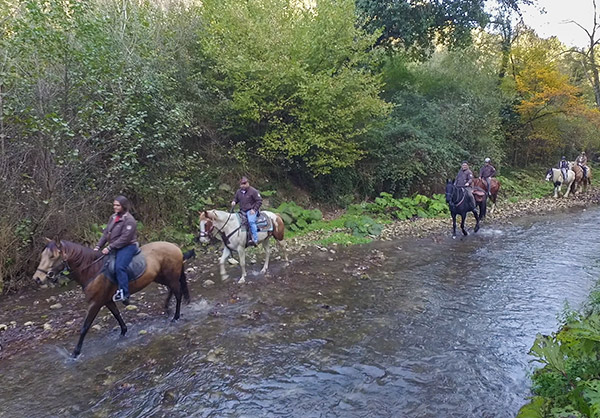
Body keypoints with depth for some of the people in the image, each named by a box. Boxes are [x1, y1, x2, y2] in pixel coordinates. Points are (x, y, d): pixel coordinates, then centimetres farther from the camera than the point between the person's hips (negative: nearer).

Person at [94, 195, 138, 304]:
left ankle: (124, 294, -26)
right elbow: (106, 233, 12)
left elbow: (125, 238, -21)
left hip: (127, 247, -10)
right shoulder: (113, 217, 12)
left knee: (119, 267, -27)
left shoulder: (129, 220, -15)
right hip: (115, 248, 10)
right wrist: (98, 246, 3)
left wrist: (109, 248, -21)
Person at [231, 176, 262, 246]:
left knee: (251, 221, -30)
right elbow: (235, 198, 28)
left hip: (251, 211, -7)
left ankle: (255, 240, -30)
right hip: (242, 211, 7)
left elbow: (259, 201, -6)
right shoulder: (239, 192, 12)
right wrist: (233, 202, 2)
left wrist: (254, 209, -14)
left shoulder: (253, 191, -6)